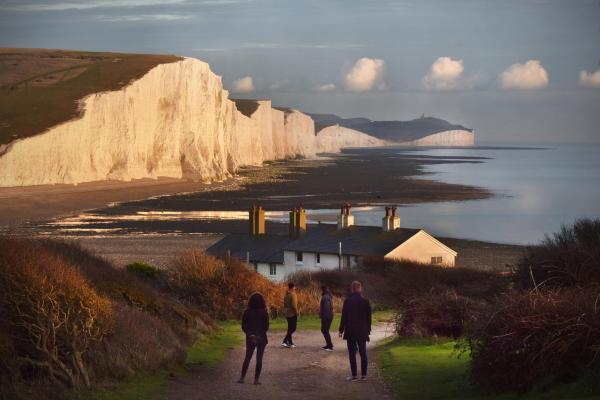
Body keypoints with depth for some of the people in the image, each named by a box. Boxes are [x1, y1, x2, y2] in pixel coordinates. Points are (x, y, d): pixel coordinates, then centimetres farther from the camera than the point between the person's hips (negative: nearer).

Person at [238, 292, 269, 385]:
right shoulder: (264, 313, -8)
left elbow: (243, 326, -5)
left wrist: (250, 334, -5)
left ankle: (242, 378, 9)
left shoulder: (247, 312, -4)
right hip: (261, 338, -2)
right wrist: (260, 335, -3)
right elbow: (266, 327, -8)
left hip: (250, 338, 2)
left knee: (247, 358, 13)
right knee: (259, 359, 5)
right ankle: (256, 379, 3)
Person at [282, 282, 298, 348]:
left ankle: (290, 343, 18)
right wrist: (296, 312, -11)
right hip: (292, 313, -9)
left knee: (290, 328, 15)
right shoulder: (293, 294, -15)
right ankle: (285, 341, -18)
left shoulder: (286, 294, 9)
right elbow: (294, 305, -20)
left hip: (287, 313, 9)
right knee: (292, 328, -7)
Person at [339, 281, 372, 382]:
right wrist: (368, 329, 14)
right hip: (362, 331, 3)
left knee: (352, 353, 0)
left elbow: (344, 317, -7)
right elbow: (368, 317, 4)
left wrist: (341, 330, 0)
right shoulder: (365, 301, -2)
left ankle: (354, 375, -2)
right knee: (363, 352, 10)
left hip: (350, 331, -3)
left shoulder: (347, 301, -9)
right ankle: (363, 374, 12)